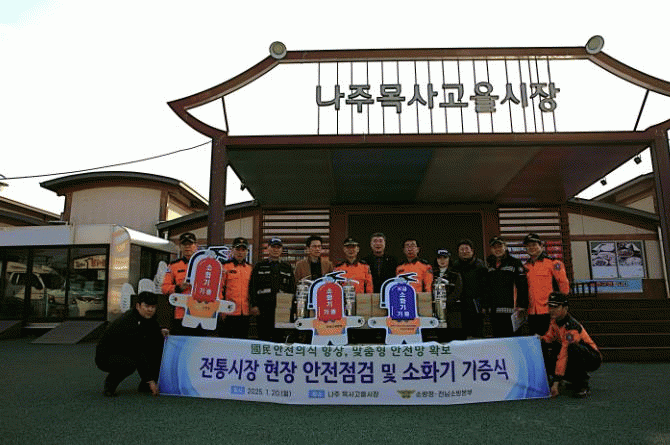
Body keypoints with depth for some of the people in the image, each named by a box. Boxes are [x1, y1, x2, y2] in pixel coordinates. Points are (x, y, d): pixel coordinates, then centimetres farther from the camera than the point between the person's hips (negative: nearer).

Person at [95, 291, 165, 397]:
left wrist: (160, 333, -6)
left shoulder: (148, 317, -5)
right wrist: (150, 380, -28)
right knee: (130, 363, -39)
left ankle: (145, 385, 4)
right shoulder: (130, 323, -31)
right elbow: (139, 354, -31)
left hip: (126, 351, 9)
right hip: (106, 356, -9)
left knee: (158, 344, -2)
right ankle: (110, 383, -6)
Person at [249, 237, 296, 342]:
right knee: (263, 337, 2)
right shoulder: (259, 267, 11)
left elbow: (293, 289, 15)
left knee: (280, 337, 0)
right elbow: (252, 287, 5)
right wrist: (253, 305, -6)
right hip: (263, 309, -1)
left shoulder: (288, 268, 16)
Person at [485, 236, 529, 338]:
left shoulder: (515, 263, -1)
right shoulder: (490, 266, 16)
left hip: (511, 310, -5)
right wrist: (486, 305, 15)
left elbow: (523, 285, -6)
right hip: (495, 312, 6)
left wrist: (521, 307, -12)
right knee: (498, 339, 9)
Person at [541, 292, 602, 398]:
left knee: (572, 347, -38)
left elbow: (564, 355, -32)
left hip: (593, 360, -9)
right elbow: (550, 336, 11)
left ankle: (582, 384, -18)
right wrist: (541, 339, -15)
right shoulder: (555, 320, -3)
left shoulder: (571, 327, -28)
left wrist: (556, 382, -33)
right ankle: (572, 378, 9)